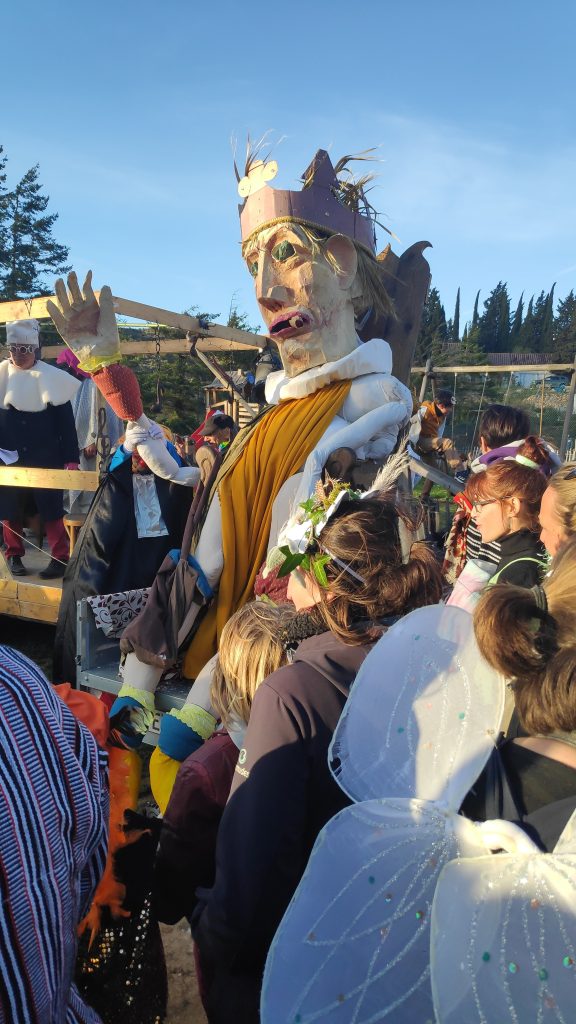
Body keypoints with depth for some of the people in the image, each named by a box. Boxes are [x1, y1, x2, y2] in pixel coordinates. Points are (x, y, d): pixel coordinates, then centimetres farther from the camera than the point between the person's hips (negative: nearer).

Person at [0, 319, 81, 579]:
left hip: (45, 458, -3)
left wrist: (71, 458, -6)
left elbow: (66, 421, -3)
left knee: (50, 507, 0)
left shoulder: (52, 378, -4)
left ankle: (61, 557, 8)